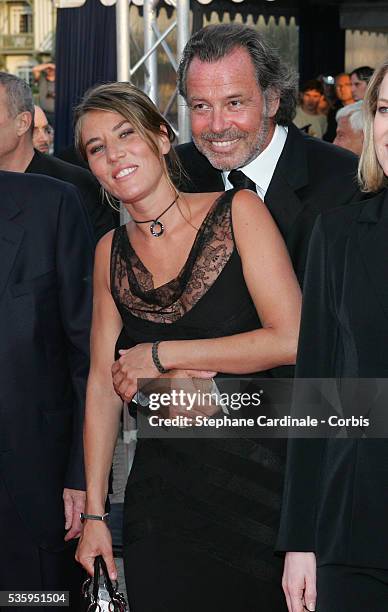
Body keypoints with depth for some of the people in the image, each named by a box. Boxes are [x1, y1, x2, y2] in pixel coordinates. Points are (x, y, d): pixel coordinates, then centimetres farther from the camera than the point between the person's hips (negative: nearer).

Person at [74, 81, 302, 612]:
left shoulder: (238, 211, -6)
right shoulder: (111, 251, 7)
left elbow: (291, 340, -14)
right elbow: (102, 383, 7)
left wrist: (162, 356, -11)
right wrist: (94, 513, 3)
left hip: (252, 479, -3)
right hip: (162, 485, 3)